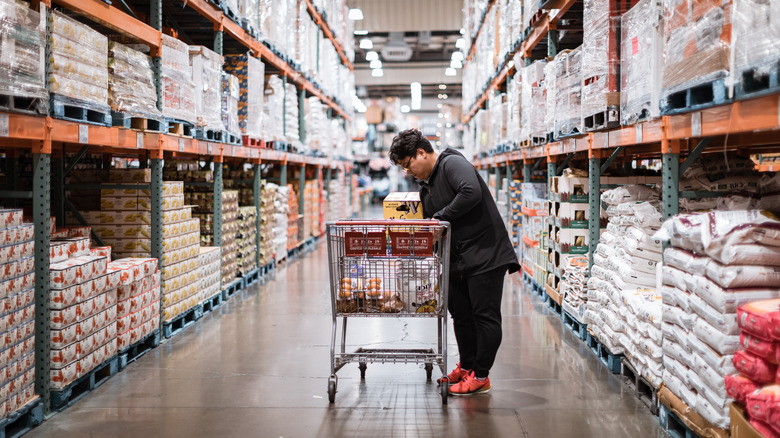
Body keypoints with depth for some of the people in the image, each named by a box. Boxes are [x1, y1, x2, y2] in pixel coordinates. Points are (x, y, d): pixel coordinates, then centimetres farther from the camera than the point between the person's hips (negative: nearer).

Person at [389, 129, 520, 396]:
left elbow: (471, 193, -28)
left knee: (485, 316, -3)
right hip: (457, 260, 9)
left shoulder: (453, 164, -11)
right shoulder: (426, 187, 17)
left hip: (485, 255, -9)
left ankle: (480, 376, 2)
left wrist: (441, 216, -18)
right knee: (461, 314, 14)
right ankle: (466, 367, 27)